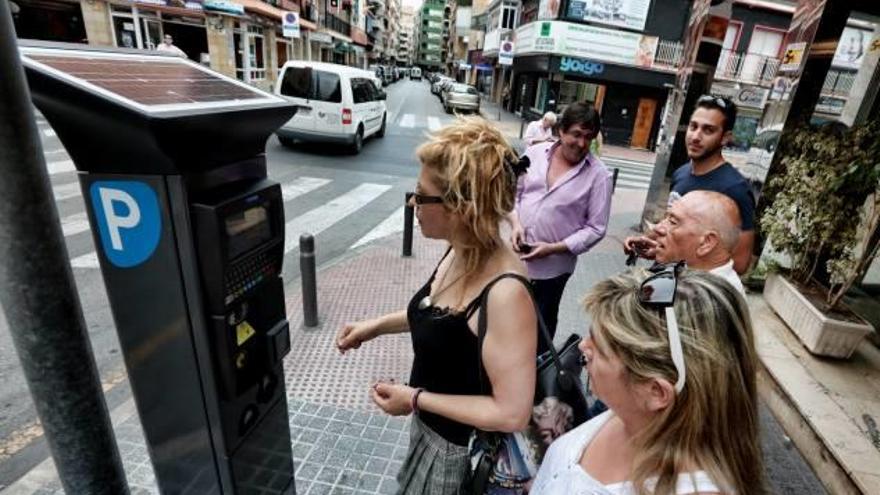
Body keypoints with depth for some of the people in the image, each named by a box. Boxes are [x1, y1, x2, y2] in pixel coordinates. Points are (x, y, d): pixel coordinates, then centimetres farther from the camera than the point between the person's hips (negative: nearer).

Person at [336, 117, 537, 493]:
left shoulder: (505, 292, -36)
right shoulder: (460, 253, -11)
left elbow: (512, 413, -31)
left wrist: (416, 399, -23)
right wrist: (377, 325, 2)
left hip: (463, 448, -7)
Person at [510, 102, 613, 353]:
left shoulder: (598, 174, -11)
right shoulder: (535, 152, -3)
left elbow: (596, 228, -11)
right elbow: (514, 191, 6)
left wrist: (553, 248, -19)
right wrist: (515, 223, -11)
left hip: (553, 266, -3)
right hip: (517, 255, 4)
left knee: (541, 323, 16)